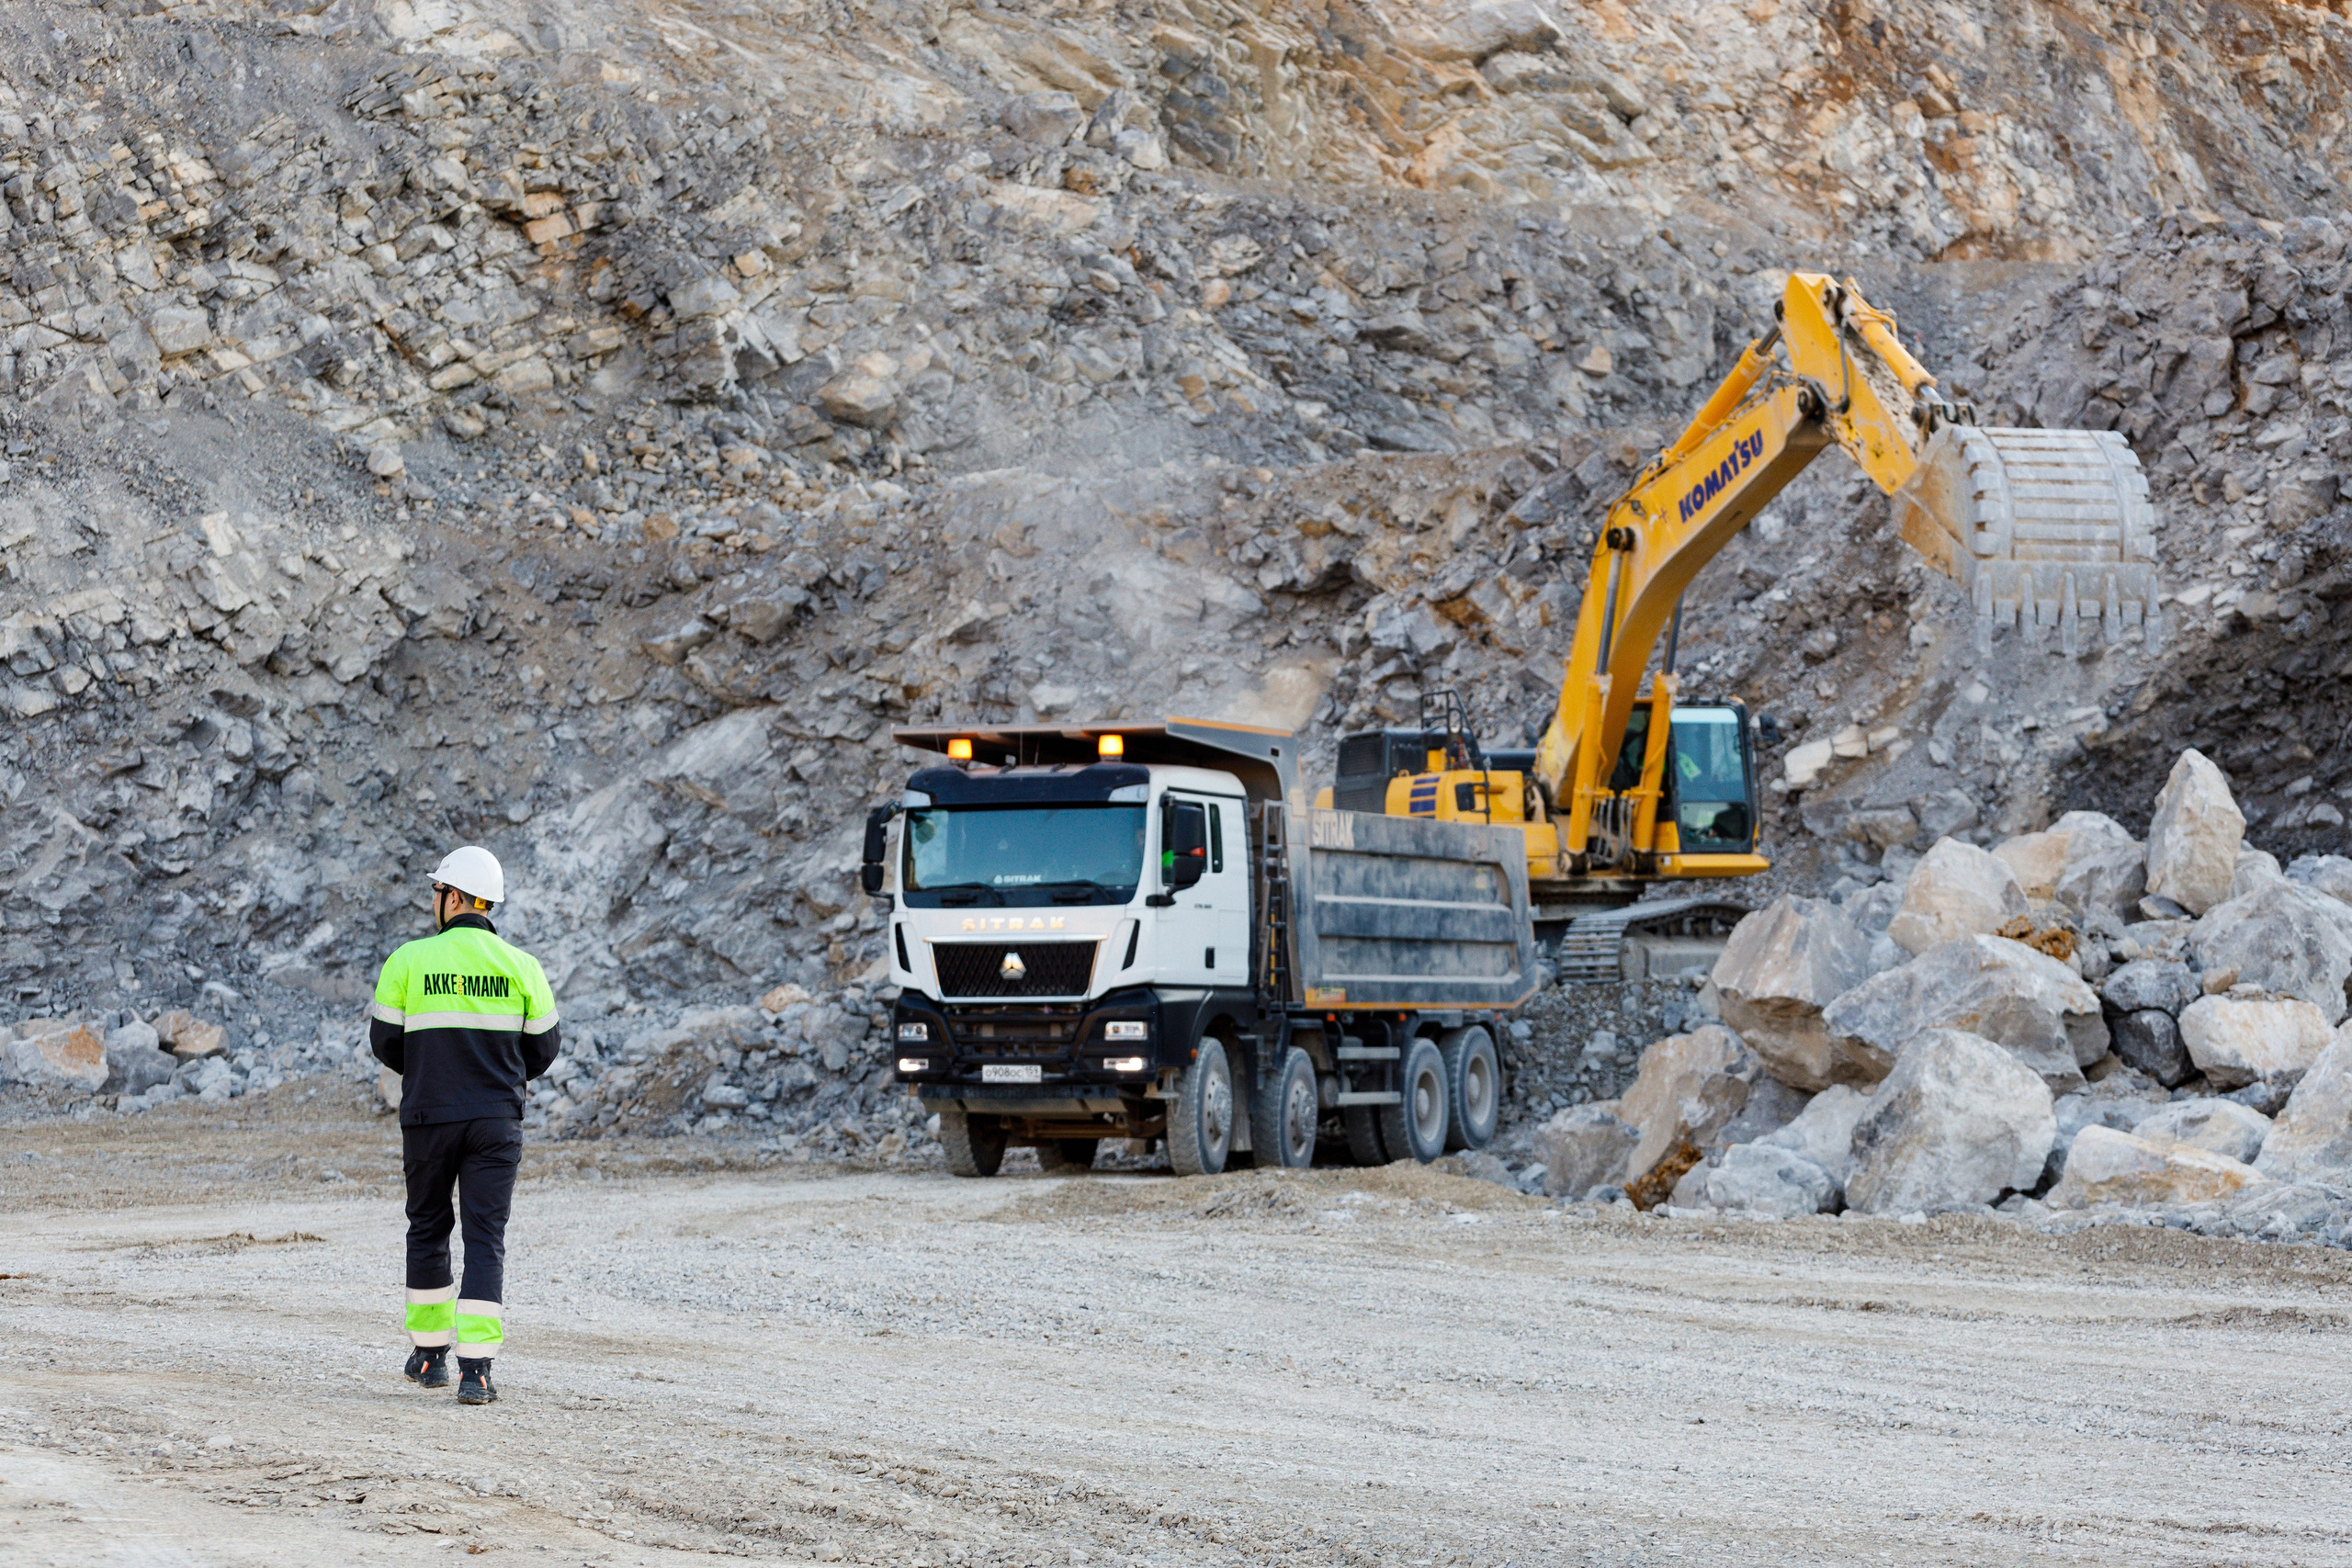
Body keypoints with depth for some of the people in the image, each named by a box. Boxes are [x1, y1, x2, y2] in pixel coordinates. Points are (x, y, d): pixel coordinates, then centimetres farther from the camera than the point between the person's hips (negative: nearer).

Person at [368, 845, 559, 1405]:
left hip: (428, 1117, 0)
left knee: (428, 1230, 17)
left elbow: (386, 1041, 3)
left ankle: (429, 1353, 24)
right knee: (485, 1238, -1)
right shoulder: (520, 966, 0)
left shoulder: (408, 961, -4)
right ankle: (476, 1368, -11)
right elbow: (544, 1046, 6)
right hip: (497, 1123, 0)